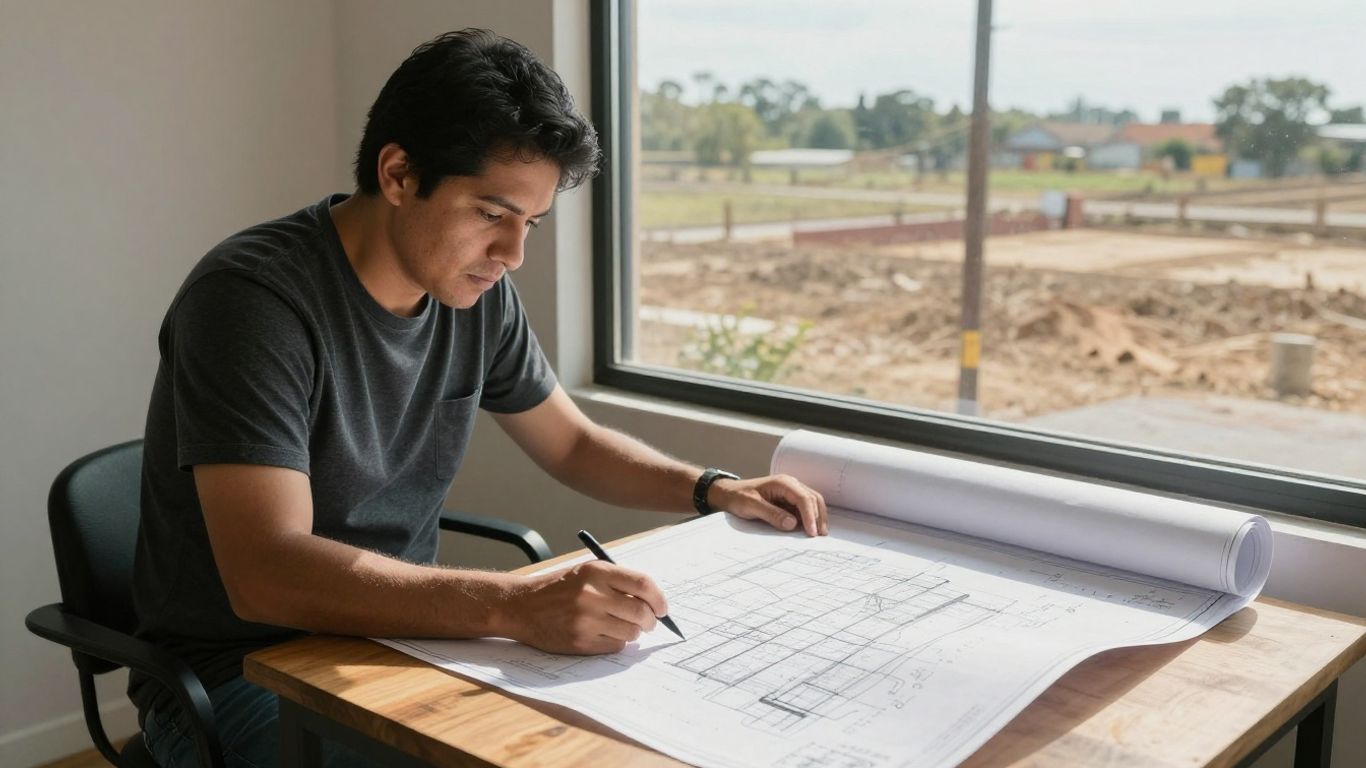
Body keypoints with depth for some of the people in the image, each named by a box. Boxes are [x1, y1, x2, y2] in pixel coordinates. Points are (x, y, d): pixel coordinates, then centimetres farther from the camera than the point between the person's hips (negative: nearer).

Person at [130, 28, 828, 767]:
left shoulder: (477, 290, -2)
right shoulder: (252, 296, -23)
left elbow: (572, 442, 14)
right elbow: (267, 575, -33)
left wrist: (712, 489, -2)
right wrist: (515, 606, -42)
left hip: (399, 639, 6)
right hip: (241, 674, -6)